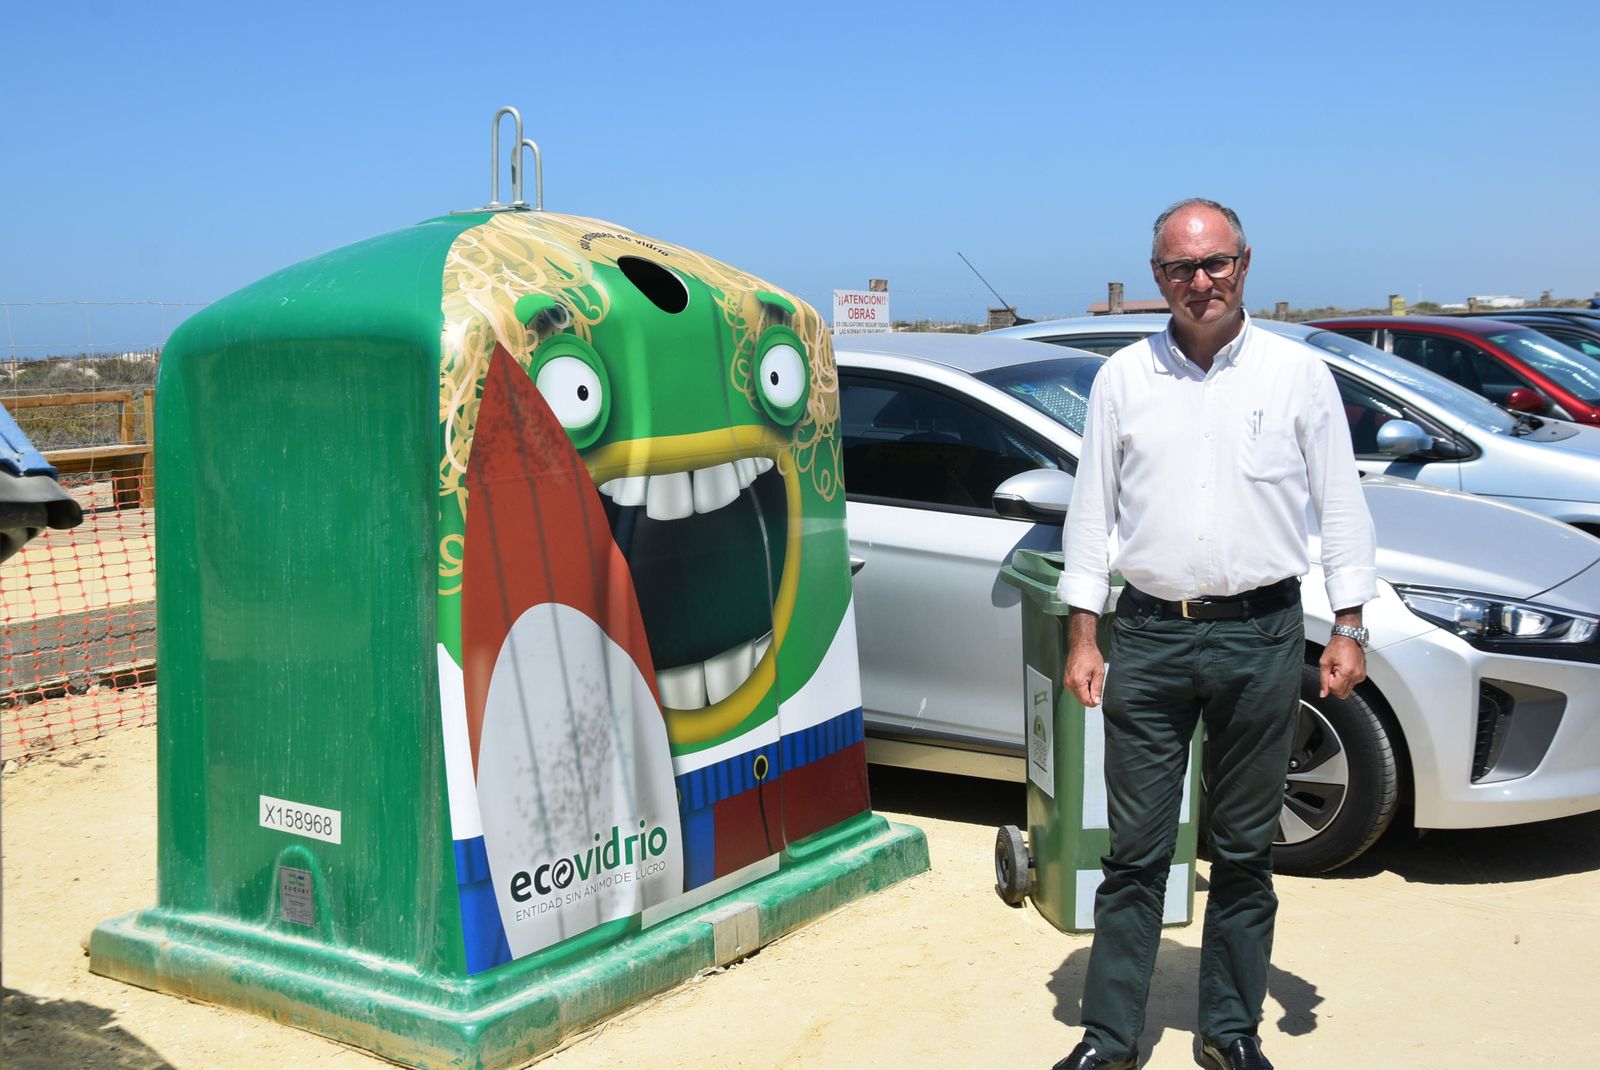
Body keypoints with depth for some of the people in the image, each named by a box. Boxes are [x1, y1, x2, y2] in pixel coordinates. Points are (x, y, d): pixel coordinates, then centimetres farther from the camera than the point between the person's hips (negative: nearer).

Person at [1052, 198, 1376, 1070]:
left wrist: (1348, 626, 0)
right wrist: (1083, 635, 3)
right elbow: (1091, 509, 7)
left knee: (1244, 851, 10)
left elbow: (1341, 506, 5)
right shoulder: (1123, 377, 5)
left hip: (1260, 635, 0)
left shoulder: (1297, 372, 3)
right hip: (1148, 636, 1)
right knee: (1136, 850, 4)